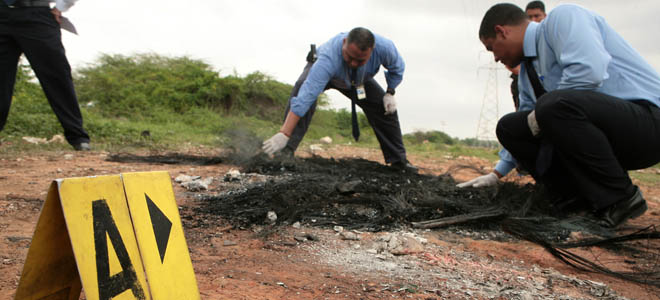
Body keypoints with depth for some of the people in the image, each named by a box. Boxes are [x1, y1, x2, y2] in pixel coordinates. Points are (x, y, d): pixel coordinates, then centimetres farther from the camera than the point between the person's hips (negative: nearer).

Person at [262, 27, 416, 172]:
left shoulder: (384, 47, -37)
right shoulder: (328, 58, -49)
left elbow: (397, 68, -10)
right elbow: (306, 97, -56)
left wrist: (390, 93, -16)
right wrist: (283, 135, -60)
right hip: (323, 71, -4)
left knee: (385, 108, -6)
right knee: (303, 88, -35)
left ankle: (398, 160, 12)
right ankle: (285, 152, -33)